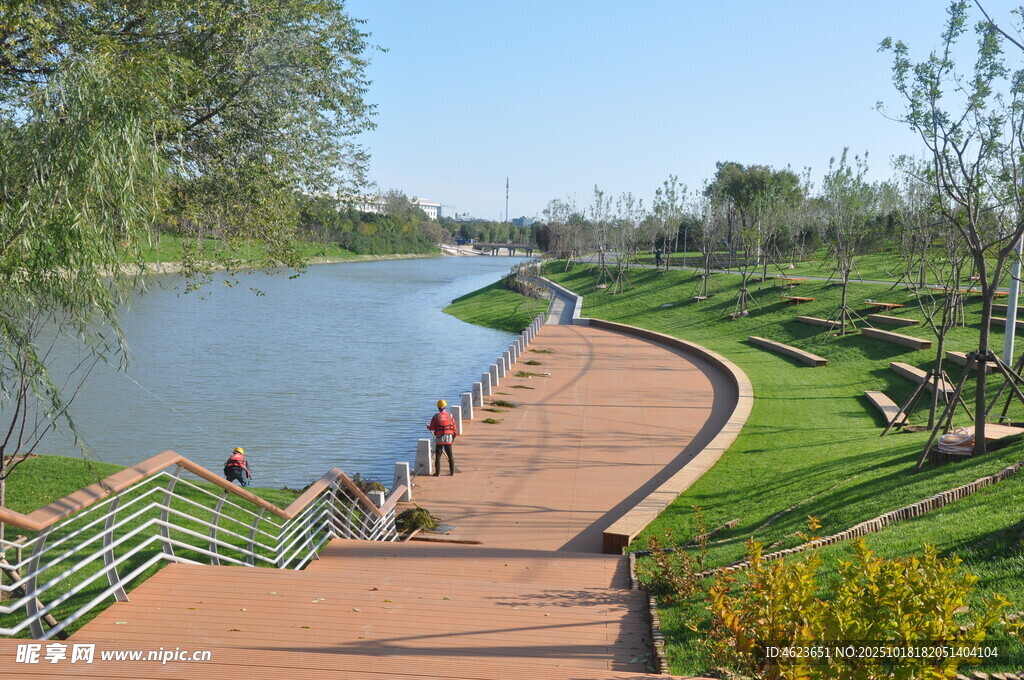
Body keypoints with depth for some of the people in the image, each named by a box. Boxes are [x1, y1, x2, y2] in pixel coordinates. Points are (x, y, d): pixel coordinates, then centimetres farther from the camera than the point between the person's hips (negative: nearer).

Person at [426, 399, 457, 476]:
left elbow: (432, 428, -4)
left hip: (439, 438, -2)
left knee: (438, 456, 4)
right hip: (448, 438, 2)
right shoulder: (450, 416, 0)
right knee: (450, 456, 11)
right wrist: (454, 436, 16)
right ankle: (452, 471, 12)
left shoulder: (436, 416, -6)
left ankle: (437, 472, 2)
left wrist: (428, 426, 17)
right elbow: (454, 427, 3)